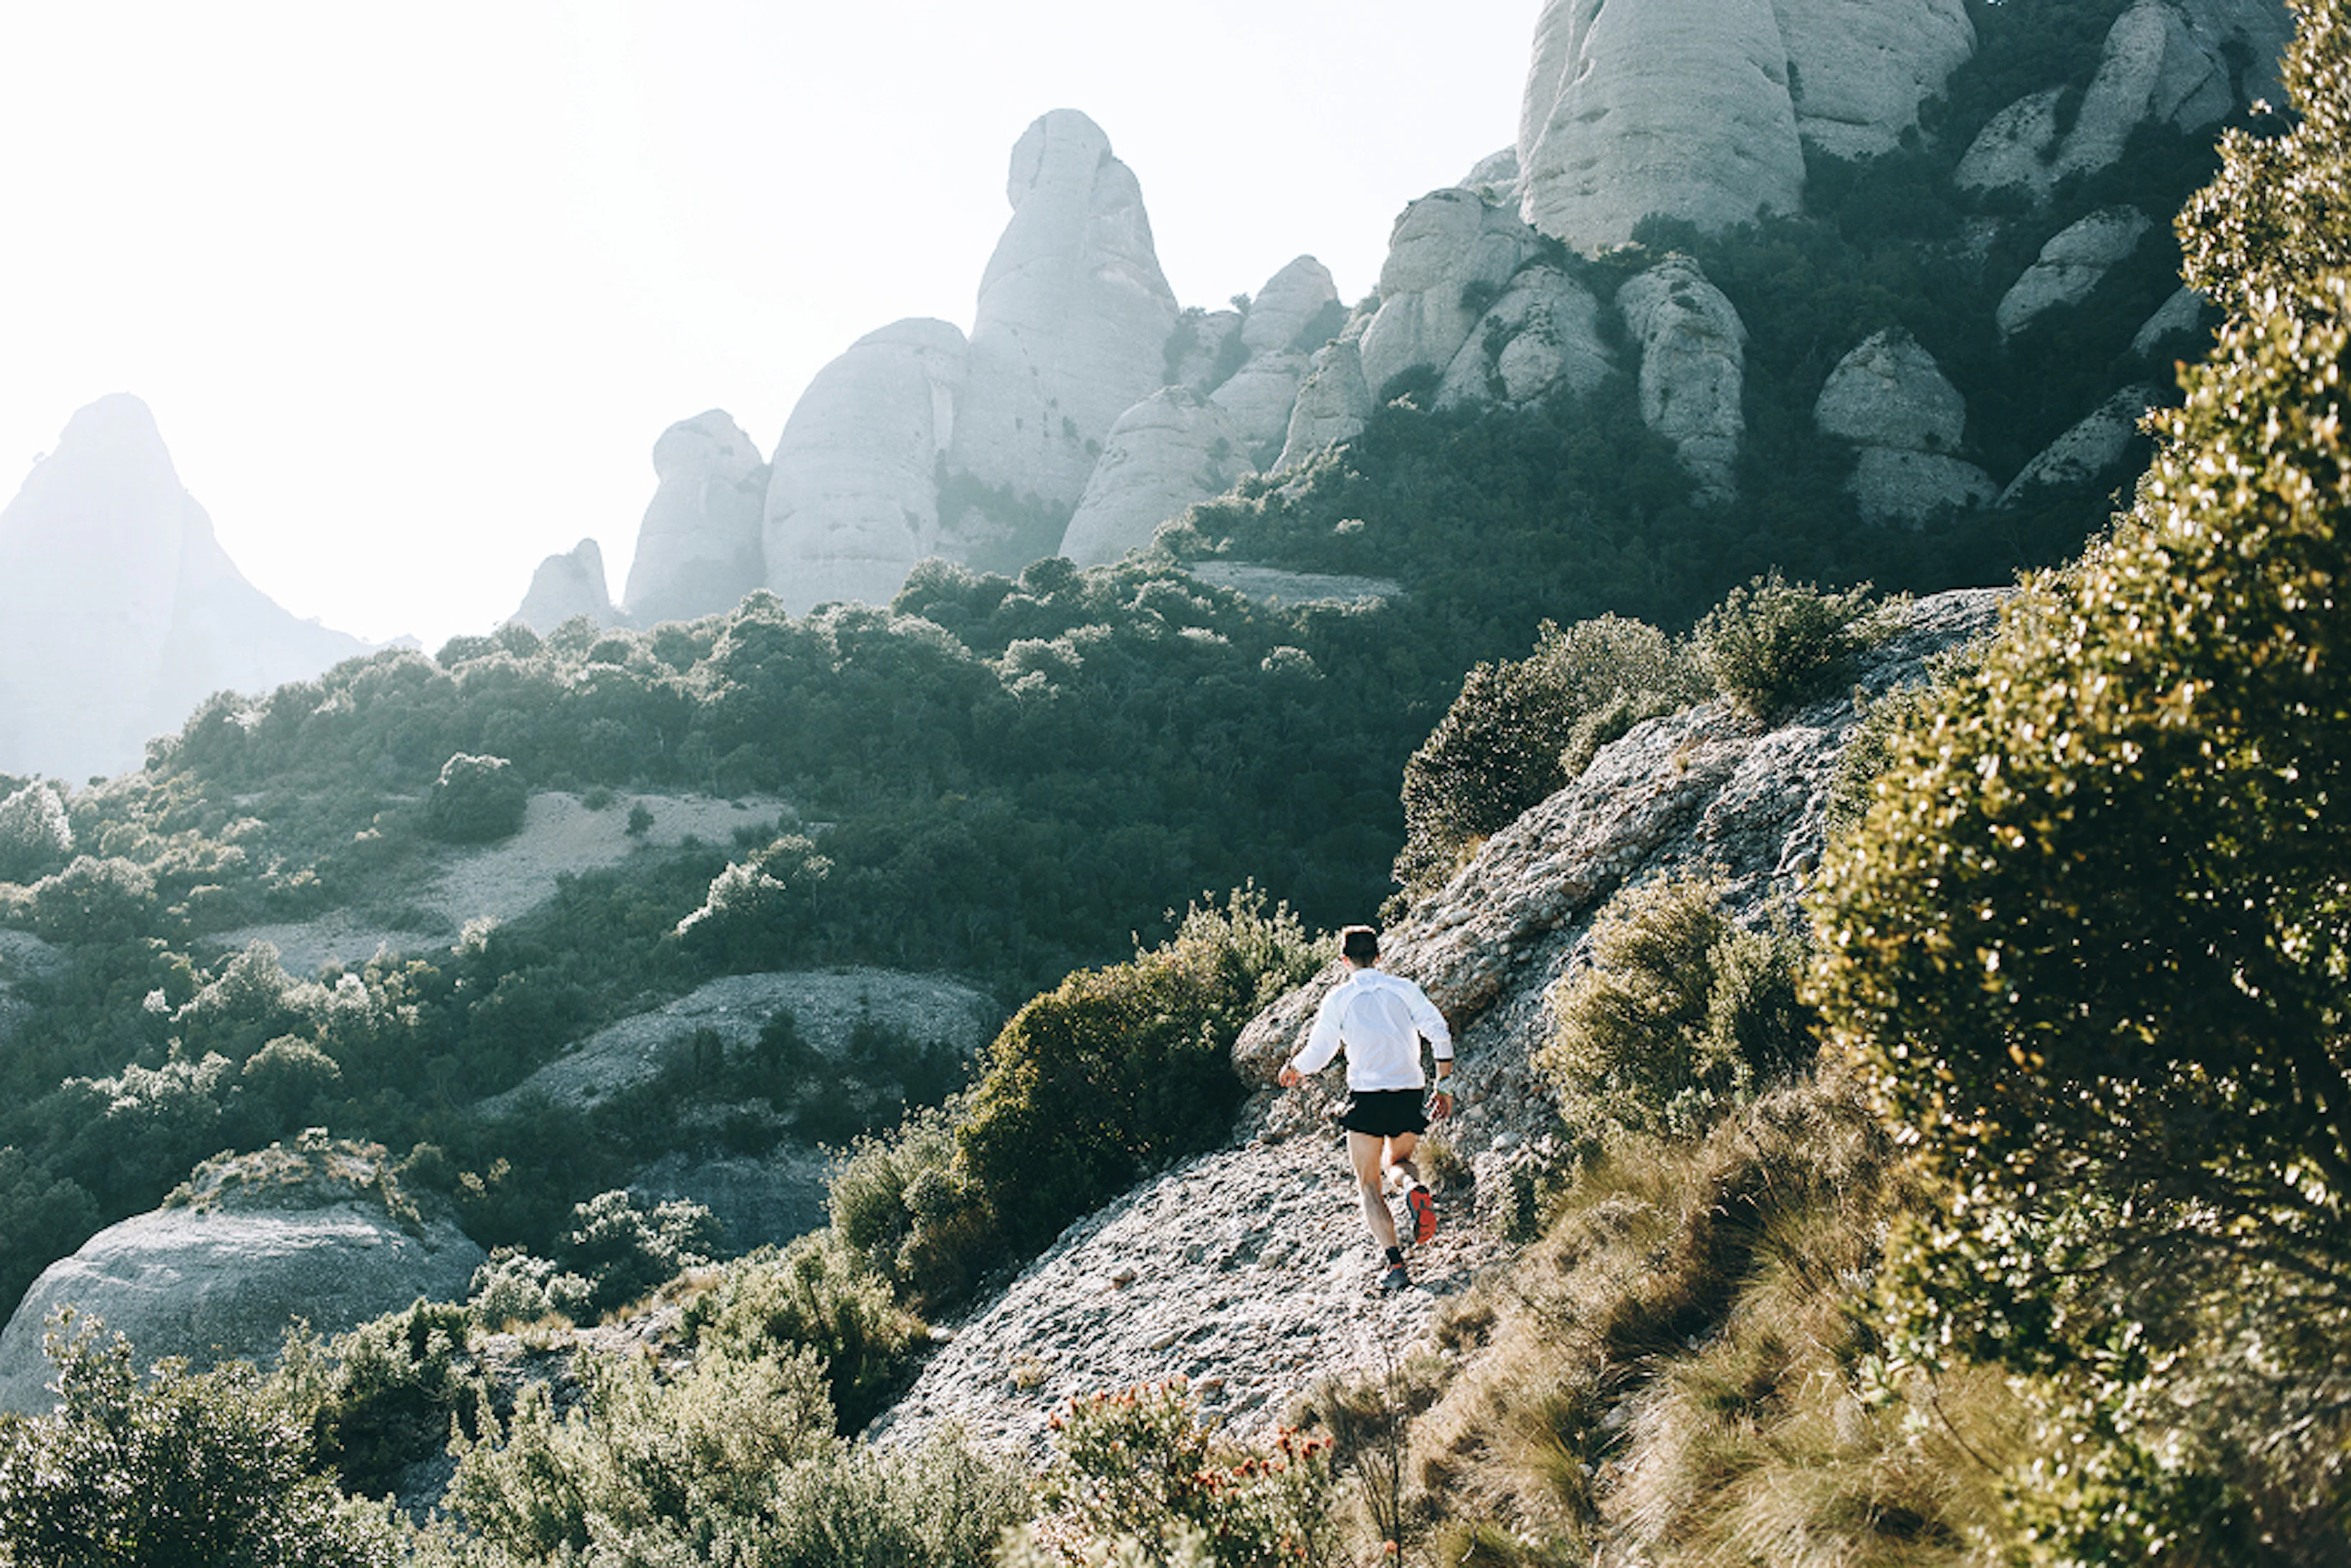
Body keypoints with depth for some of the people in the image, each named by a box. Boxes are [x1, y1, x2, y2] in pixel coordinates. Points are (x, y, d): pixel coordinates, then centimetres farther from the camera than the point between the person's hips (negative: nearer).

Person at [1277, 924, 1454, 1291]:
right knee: (1398, 1160, 27)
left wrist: (1293, 1071, 27)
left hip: (1367, 1096, -3)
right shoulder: (1403, 988, 8)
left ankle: (1395, 1263, -10)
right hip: (1409, 1092, 3)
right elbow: (1440, 1035, 0)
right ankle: (1416, 1189, -9)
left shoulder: (1340, 997, 3)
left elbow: (1317, 1054, 5)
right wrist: (1443, 1086, 9)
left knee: (1370, 1185, 6)